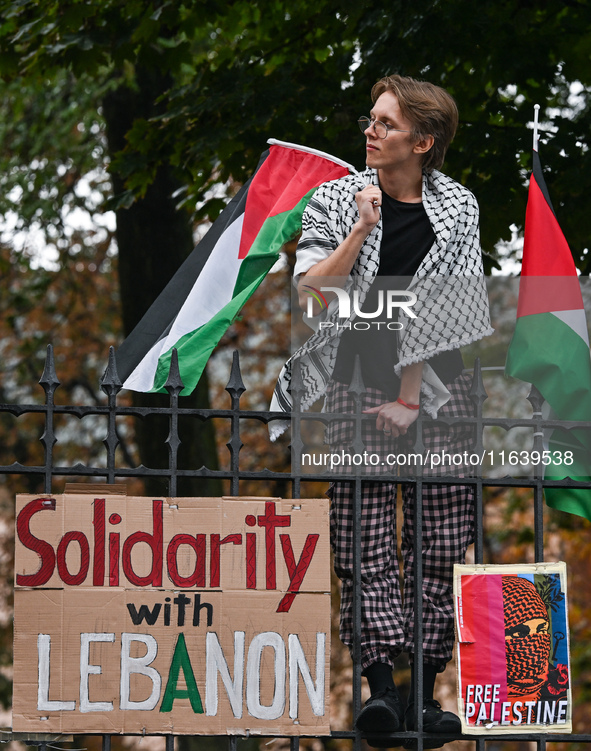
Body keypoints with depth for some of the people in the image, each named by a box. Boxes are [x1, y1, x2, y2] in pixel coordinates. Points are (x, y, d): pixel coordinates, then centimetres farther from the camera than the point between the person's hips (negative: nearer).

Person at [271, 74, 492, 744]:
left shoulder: (457, 209, 5)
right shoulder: (335, 201, 4)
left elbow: (448, 313, 1)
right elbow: (308, 295, -5)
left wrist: (411, 398, -6)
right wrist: (361, 231, -15)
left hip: (435, 388, 1)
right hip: (357, 386, -1)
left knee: (439, 548, -3)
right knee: (369, 545, -11)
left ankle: (424, 693, 1)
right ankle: (382, 687, -18)